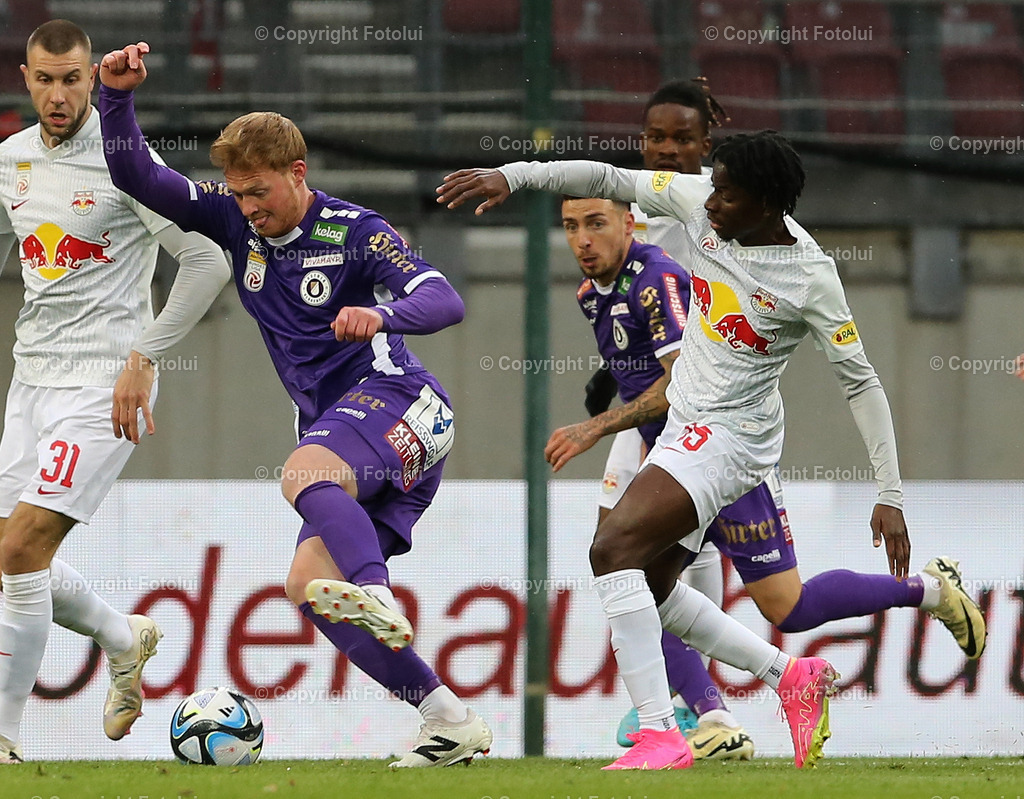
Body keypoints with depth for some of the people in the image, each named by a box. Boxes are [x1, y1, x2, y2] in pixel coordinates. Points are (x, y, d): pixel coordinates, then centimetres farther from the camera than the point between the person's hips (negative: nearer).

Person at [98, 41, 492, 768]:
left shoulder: (355, 232, -7)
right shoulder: (235, 220, 9)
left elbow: (446, 301, -19)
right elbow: (136, 178, 7)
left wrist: (382, 314, -40)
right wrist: (118, 95, -10)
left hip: (395, 400, -7)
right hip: (335, 425, 7)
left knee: (304, 472, -37)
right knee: (308, 585, -7)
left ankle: (378, 599, -60)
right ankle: (450, 721, -5)